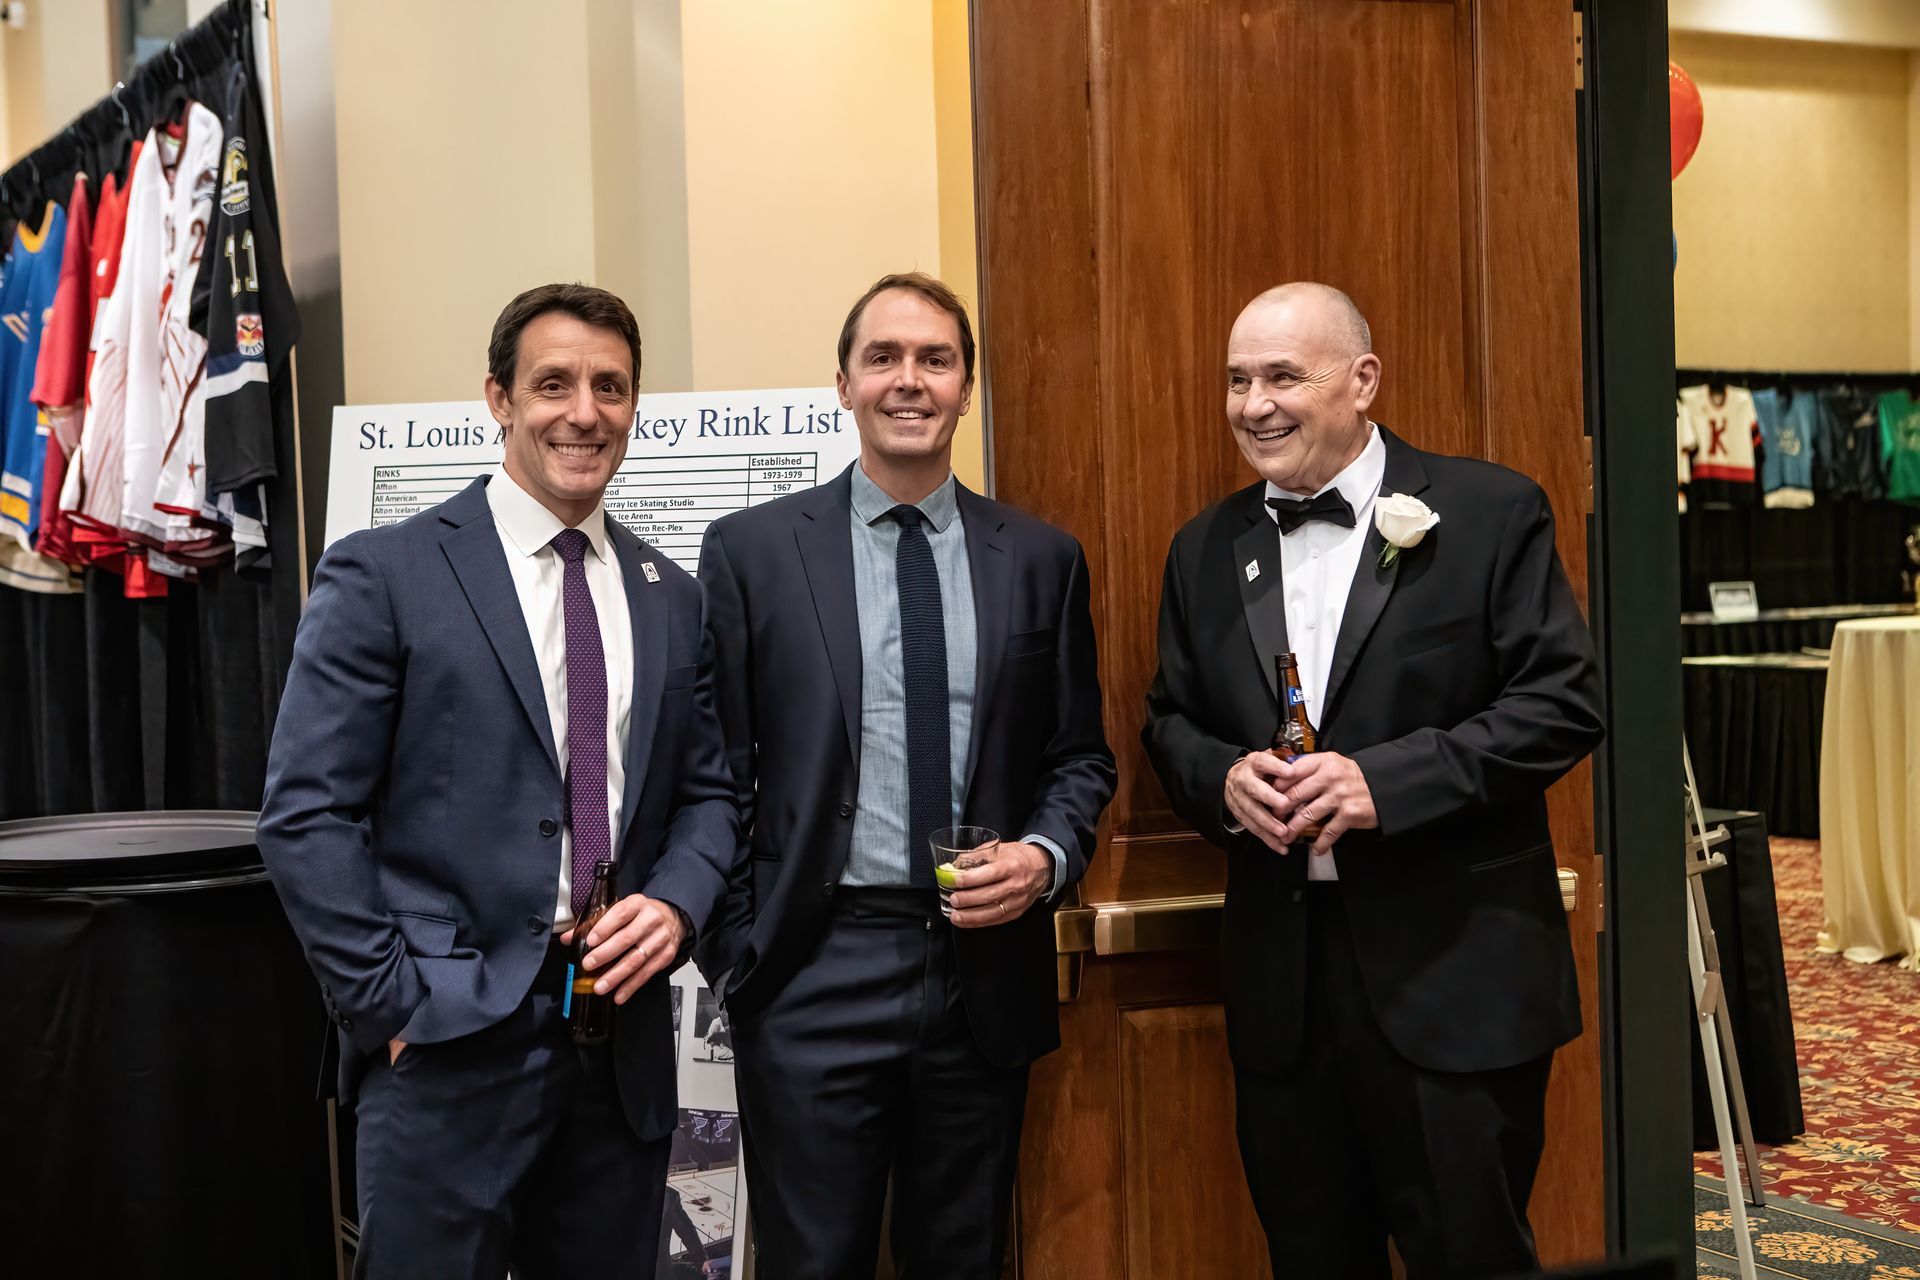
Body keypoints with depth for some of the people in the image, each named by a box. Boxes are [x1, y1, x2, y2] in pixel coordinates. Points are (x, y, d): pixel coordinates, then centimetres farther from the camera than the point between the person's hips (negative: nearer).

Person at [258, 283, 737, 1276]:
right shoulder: (382, 576, -4)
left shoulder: (671, 599, 11)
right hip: (448, 1043, -4)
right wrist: (390, 1002, -11)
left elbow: (708, 790, 14)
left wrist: (676, 902, -5)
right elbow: (306, 813, -7)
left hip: (622, 1038, 5)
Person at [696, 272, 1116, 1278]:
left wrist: (1046, 855, -8)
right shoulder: (751, 549, 0)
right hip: (815, 970, -2)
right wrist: (733, 957, -4)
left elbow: (1080, 754, 11)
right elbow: (719, 772, 1)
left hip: (985, 969, 2)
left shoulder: (1041, 559, 7)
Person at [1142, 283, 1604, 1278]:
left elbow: (1564, 701, -9)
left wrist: (1387, 780, -19)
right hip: (1279, 977, 5)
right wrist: (1223, 779, -8)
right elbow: (1170, 720, 15)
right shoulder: (1207, 550, 11)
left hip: (1452, 972, -4)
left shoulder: (1492, 514, -4)